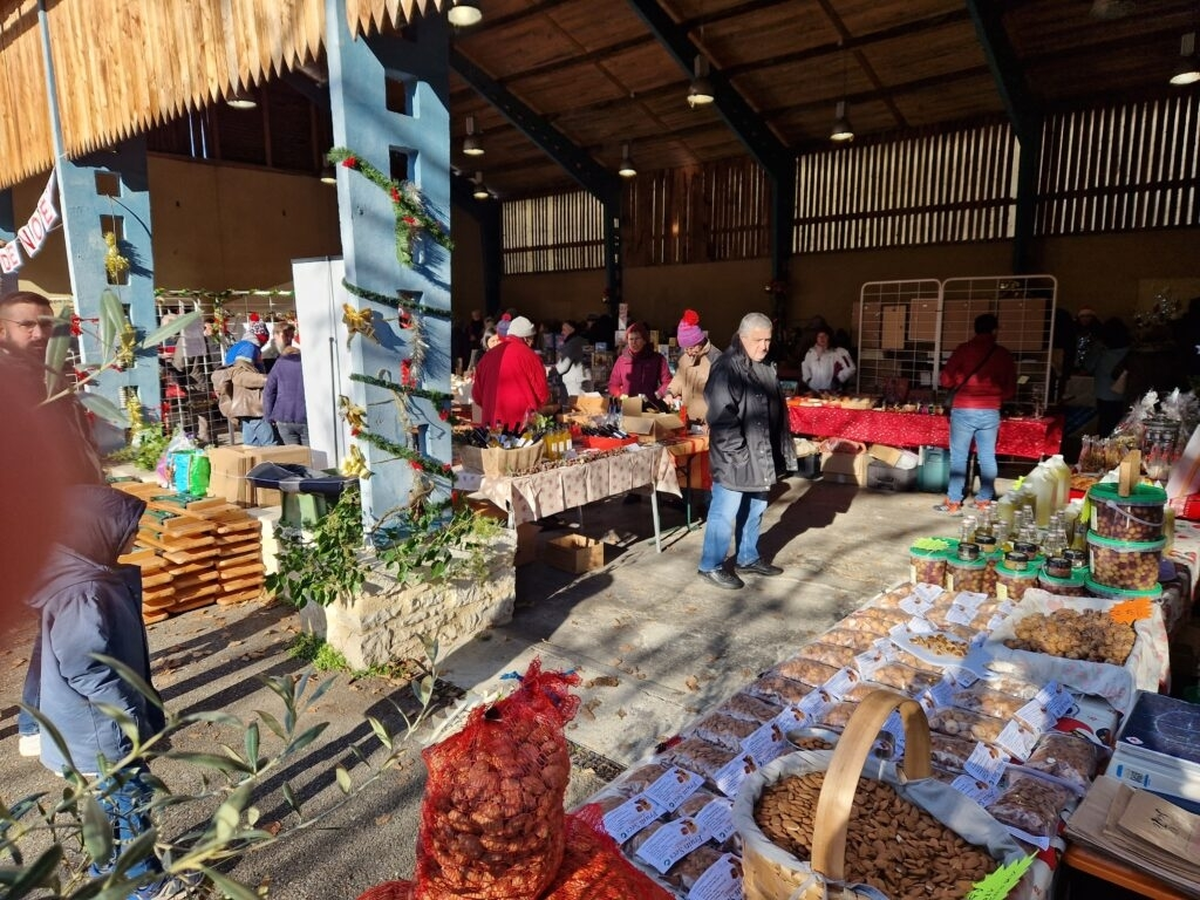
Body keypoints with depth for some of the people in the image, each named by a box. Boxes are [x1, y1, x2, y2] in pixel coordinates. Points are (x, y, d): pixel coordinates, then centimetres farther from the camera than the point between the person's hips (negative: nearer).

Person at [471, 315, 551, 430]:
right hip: (521, 425, -4)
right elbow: (541, 392, -2)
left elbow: (476, 394, 12)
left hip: (491, 424, 5)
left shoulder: (488, 355, 7)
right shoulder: (528, 355, -6)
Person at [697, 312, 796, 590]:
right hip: (734, 458, -9)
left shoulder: (765, 369, 12)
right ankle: (711, 565, 10)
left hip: (761, 455, 9)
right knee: (725, 512, -2)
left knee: (755, 509, 18)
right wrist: (738, 450, -22)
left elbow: (777, 409, 20)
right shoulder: (726, 367, -16)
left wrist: (781, 449, 15)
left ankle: (747, 558, 33)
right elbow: (721, 415, -22)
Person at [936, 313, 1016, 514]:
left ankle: (953, 502, 4)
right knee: (987, 457, 11)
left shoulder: (964, 349, -4)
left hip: (963, 410, -2)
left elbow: (946, 380, -4)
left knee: (958, 456, 3)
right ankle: (984, 501, 17)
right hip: (991, 412, 2)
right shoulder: (1004, 354, 3)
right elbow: (1010, 390, 9)